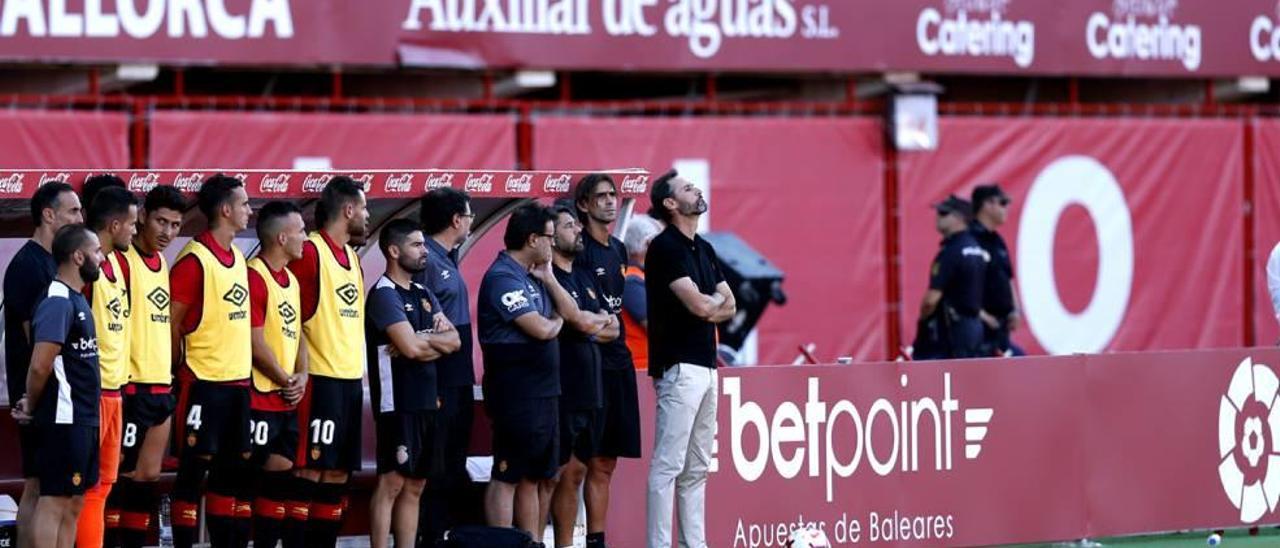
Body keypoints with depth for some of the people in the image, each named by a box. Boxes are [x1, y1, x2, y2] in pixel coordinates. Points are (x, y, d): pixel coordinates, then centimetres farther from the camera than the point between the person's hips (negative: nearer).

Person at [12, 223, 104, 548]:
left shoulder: (76, 300, 15)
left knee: (73, 503, 12)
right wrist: (31, 406, -7)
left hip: (82, 420, 10)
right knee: (53, 501, -8)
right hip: (64, 420, -10)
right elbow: (40, 366, -23)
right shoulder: (58, 302, -16)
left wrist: (30, 405, 7)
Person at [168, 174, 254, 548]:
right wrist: (183, 370, -6)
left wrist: (243, 367, 14)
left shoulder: (237, 257, 13)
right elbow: (171, 322, -12)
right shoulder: (194, 259, -13)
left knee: (233, 468, 11)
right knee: (195, 465, -4)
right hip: (205, 381, -8)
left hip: (238, 380, 8)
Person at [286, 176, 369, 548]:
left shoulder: (351, 256, 17)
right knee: (311, 468, -9)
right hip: (322, 379, -9)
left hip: (351, 378, 9)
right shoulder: (309, 253, -12)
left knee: (339, 472, 10)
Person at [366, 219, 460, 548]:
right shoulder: (384, 295, -10)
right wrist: (438, 340, 1)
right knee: (391, 483, -9)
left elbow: (454, 341, 10)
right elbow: (411, 347, -19)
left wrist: (424, 341, -9)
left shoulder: (423, 295, 17)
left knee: (415, 486, 9)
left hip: (427, 401, 9)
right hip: (398, 402, -9)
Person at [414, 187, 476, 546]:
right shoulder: (425, 261, -15)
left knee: (454, 467, 14)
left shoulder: (447, 260, 16)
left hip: (458, 381, 10)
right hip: (438, 382, -10)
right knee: (433, 471, -6)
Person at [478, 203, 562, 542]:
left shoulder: (529, 277, 16)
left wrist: (549, 279, 5)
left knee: (532, 477, 12)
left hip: (542, 391, 10)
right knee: (507, 477, -6)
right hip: (516, 395, -10)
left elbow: (568, 312, 18)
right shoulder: (502, 278, -14)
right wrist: (556, 322, 2)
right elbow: (540, 329, -20)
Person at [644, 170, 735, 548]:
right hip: (679, 367, -9)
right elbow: (699, 305, -17)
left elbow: (730, 306, 14)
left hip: (706, 367, 9)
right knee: (668, 465, -9)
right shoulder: (665, 247, -10)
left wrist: (708, 306, -6)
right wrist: (717, 300, 4)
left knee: (697, 468, 10)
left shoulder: (703, 249, 17)